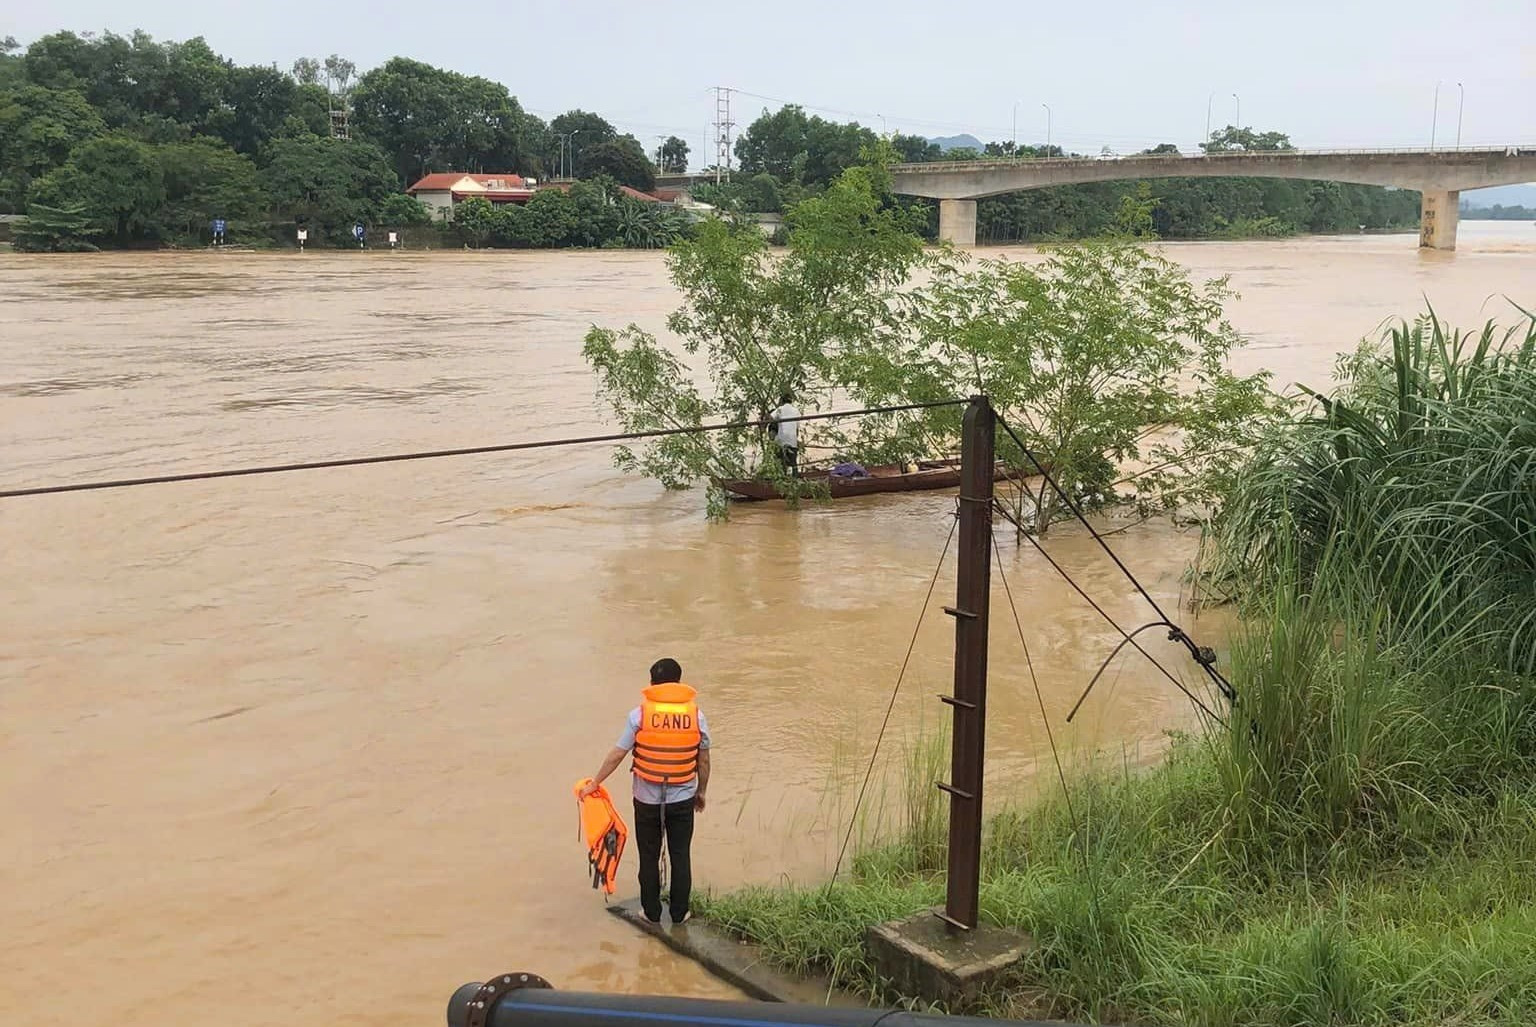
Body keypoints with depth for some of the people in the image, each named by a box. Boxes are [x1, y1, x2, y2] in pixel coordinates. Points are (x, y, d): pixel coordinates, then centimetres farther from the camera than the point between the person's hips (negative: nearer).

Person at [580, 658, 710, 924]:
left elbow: (617, 754, -7)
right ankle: (679, 912, 20)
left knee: (649, 857, 13)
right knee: (681, 856, 12)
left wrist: (594, 783, 4)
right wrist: (701, 791, 16)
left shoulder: (639, 715, -11)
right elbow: (703, 759, 2)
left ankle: (652, 912, 22)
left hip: (648, 799, -1)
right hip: (683, 799, 1)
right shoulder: (695, 714, -5)